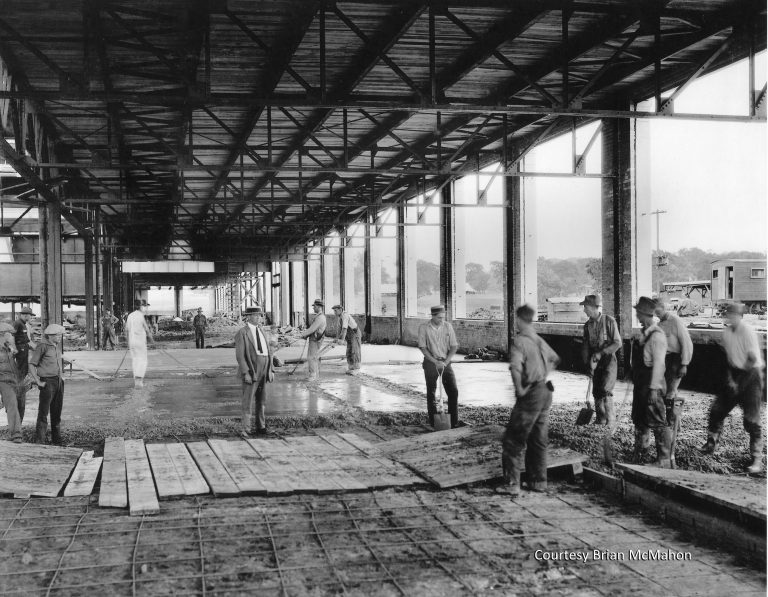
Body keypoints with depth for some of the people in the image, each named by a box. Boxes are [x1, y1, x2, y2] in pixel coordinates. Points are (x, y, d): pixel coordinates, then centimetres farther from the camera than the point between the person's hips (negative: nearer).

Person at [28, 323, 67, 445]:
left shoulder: (57, 345, 12)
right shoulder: (42, 346, -10)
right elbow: (31, 364, -12)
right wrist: (38, 382, -15)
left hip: (59, 381, 7)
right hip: (47, 382, -7)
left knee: (57, 411, 13)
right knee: (43, 411, -6)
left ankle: (57, 439, 21)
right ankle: (41, 440, -3)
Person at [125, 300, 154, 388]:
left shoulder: (130, 316, 9)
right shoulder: (141, 316, -13)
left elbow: (126, 330, 13)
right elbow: (147, 330, -8)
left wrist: (128, 342, 23)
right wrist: (151, 338, 9)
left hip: (131, 341, 7)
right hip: (140, 341, -7)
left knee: (135, 360, 14)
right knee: (142, 361, -3)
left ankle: (136, 381, 17)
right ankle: (138, 380, -16)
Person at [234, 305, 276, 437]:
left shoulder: (263, 331, 13)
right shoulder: (242, 333, -7)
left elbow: (270, 348, 15)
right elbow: (240, 355, -12)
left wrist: (271, 370, 9)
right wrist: (245, 373, -19)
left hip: (263, 372, 6)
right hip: (250, 372, -6)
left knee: (261, 401, 12)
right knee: (248, 401, -5)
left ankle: (260, 427, 21)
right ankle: (246, 430, 0)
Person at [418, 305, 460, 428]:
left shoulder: (448, 326, 0)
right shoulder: (424, 328, -7)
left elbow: (454, 346, 2)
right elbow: (423, 348, -8)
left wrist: (445, 361, -10)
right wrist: (436, 362, -15)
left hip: (445, 362, 2)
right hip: (430, 363, -2)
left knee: (453, 391, -3)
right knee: (431, 394, 3)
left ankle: (454, 422, 5)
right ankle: (433, 423, 11)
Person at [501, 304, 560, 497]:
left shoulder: (519, 341, -15)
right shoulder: (539, 340, 12)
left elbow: (515, 367, -31)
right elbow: (555, 359, 28)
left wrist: (519, 389, -20)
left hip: (530, 394, -8)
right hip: (546, 392, 8)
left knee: (514, 441, 0)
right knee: (539, 440, 16)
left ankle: (511, 484, -2)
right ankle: (538, 481, 23)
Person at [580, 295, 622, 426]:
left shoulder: (609, 321, -10)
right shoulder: (588, 325, 6)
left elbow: (617, 343, -11)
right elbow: (585, 346, 10)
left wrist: (601, 353, -18)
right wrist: (588, 363, -1)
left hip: (609, 360, -5)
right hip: (596, 363, 5)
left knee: (605, 390, -16)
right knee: (596, 392, 6)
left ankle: (610, 420, -7)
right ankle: (600, 420, 17)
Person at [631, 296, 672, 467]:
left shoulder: (657, 336, -18)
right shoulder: (644, 334, 10)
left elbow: (658, 363, -20)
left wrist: (654, 388, -21)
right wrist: (636, 384, 15)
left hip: (651, 386, -10)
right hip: (640, 385, 10)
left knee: (658, 424, -3)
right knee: (639, 421, 18)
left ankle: (664, 461, 5)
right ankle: (640, 455, 31)